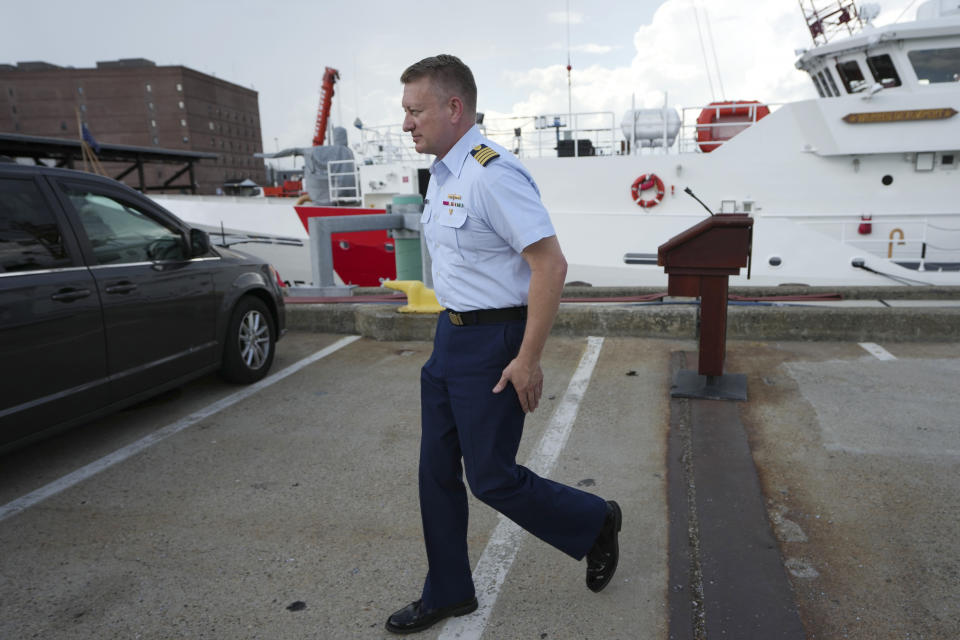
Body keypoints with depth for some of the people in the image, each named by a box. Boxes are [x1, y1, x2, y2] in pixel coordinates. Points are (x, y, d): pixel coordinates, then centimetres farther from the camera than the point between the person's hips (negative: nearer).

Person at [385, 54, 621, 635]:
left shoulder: (492, 174, -20)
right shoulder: (441, 174, 10)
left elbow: (550, 265, -24)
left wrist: (528, 360, -22)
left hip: (493, 342, -9)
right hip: (451, 336, 9)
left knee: (491, 477, 2)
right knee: (437, 472, 14)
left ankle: (595, 524, 30)